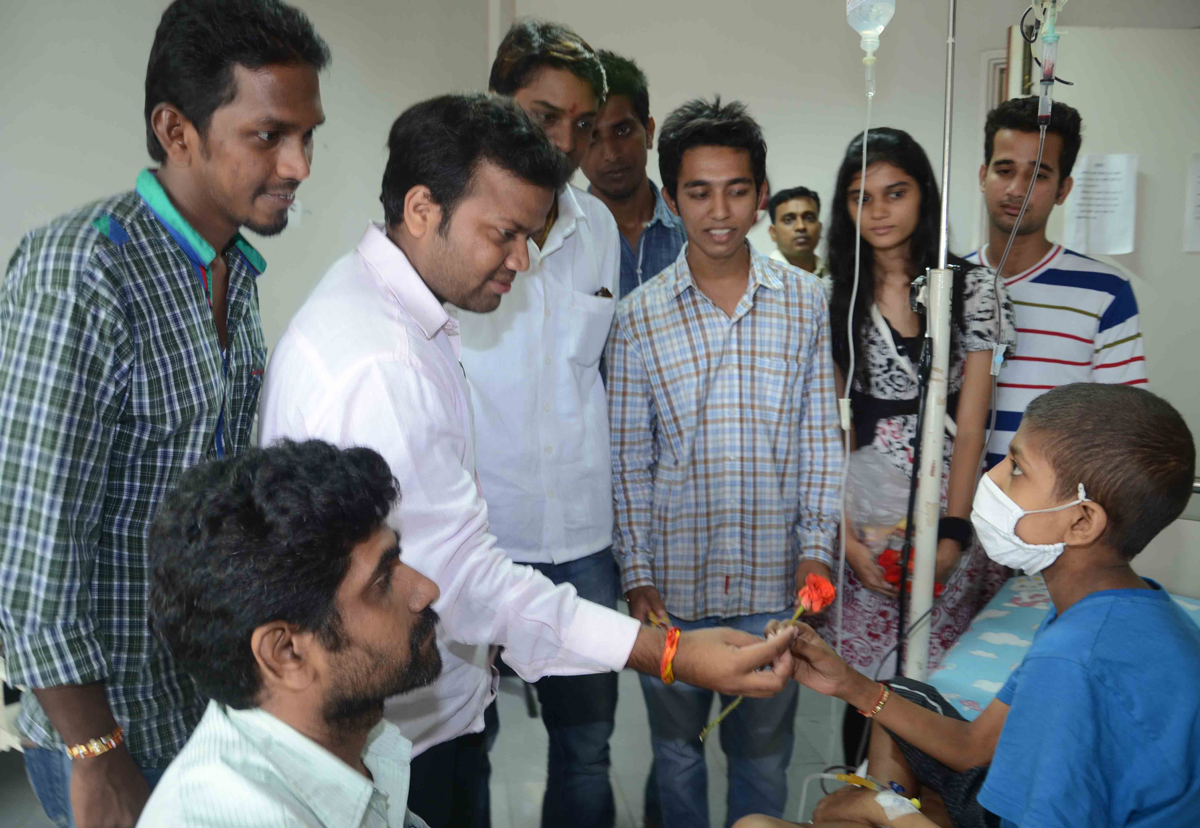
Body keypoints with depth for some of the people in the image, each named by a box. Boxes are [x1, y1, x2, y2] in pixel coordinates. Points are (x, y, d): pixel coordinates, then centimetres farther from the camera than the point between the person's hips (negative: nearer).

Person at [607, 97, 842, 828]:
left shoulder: (807, 301, -1)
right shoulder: (638, 317, -3)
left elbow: (822, 437, 3)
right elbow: (628, 458, -1)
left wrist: (816, 548, -2)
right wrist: (637, 574, -4)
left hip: (775, 578, 0)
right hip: (674, 578, 0)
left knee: (765, 747, 16)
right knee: (676, 745, 18)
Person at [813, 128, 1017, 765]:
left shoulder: (970, 288, 1)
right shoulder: (831, 297, 2)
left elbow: (970, 425, -2)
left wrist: (952, 535, -10)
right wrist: (847, 538, -10)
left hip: (949, 507, 0)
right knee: (866, 685, 5)